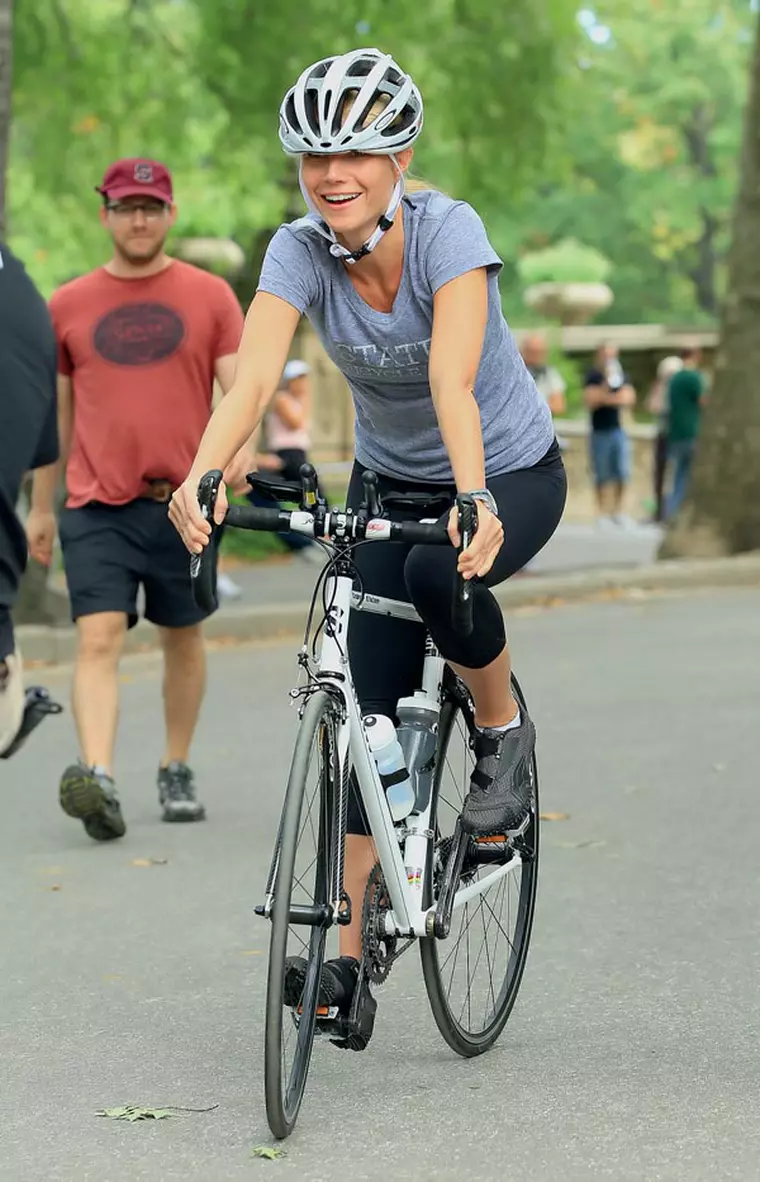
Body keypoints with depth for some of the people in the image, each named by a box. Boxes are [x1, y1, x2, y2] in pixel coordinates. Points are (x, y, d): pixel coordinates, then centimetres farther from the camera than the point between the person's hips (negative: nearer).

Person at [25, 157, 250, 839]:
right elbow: (56, 412, 14)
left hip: (185, 502, 0)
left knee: (183, 638, 11)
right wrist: (40, 507, 16)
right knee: (99, 640, -14)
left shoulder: (210, 296, 5)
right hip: (97, 507, 0)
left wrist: (240, 443, -23)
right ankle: (98, 779, -26)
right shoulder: (69, 305, 8)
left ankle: (176, 771, 26)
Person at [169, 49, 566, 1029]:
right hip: (389, 481, 4)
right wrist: (201, 476, -51)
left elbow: (452, 379, -41)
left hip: (510, 474, -4)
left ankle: (504, 733, -7)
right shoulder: (300, 252, -17)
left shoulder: (448, 231, -27)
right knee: (372, 714, -5)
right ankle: (350, 948, 3)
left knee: (439, 574, -37)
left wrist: (472, 498, -57)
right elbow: (253, 375, -32)